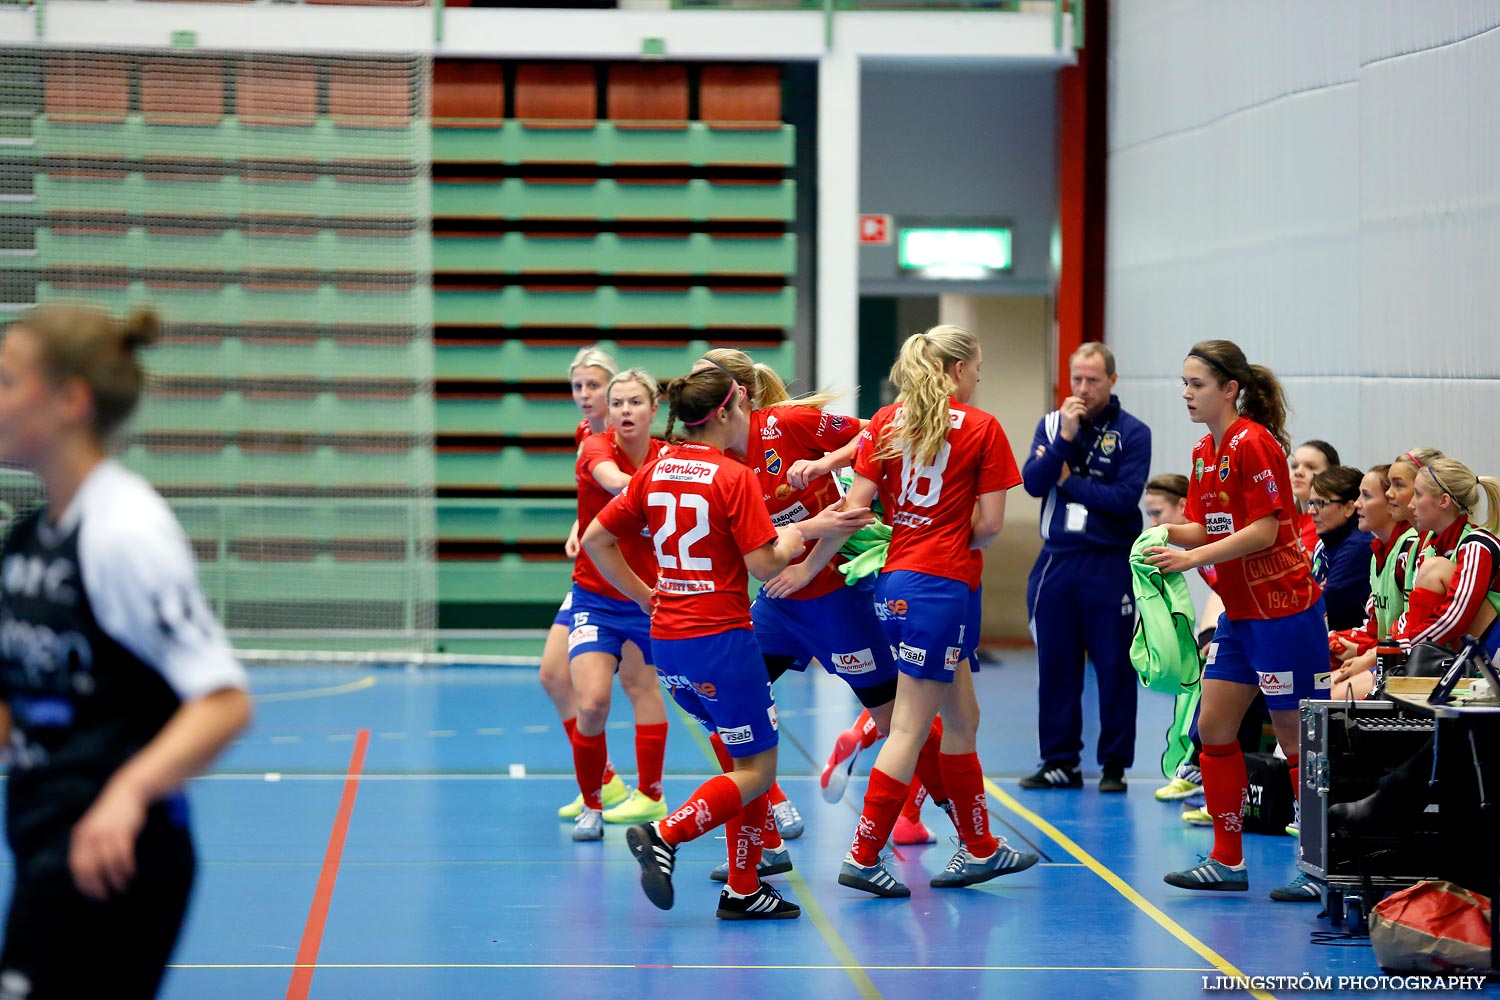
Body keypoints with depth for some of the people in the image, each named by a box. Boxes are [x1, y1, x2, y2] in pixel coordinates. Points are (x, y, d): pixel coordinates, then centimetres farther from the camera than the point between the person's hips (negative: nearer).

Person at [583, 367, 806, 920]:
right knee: (757, 771, 3)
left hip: (667, 640, 8)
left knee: (748, 753, 18)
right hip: (721, 640, -8)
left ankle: (743, 889, 14)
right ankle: (664, 836, -16)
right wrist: (788, 540, 6)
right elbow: (764, 565, -15)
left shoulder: (655, 472, 7)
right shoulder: (735, 477, -12)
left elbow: (596, 539, 9)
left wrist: (645, 597, 16)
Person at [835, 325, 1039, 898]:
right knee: (911, 728, -3)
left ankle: (979, 848, 26)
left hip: (897, 582, 7)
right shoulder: (982, 428, -5)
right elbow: (989, 522, -8)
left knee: (962, 718, 18)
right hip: (945, 584, -7)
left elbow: (856, 506, -1)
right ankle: (863, 856, -3)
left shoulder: (886, 421, 7)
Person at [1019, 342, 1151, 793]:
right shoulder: (1051, 424, 8)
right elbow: (1033, 482, -5)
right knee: (1055, 666, 7)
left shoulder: (1133, 433, -3)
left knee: (1114, 668, 0)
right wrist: (1066, 437, -15)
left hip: (1109, 565, -3)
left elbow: (1126, 497, -14)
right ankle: (1060, 762, 15)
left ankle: (1115, 764, 7)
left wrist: (1068, 481, -7)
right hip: (1056, 561, 3)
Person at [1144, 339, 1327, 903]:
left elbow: (1265, 531, -19)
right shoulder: (1206, 451, 11)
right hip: (1239, 614, 9)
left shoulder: (1254, 444, -15)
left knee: (1296, 737, -3)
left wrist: (1193, 558, -21)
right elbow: (1205, 529, 13)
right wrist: (1168, 534, -6)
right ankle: (1227, 861, 14)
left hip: (1282, 611, -9)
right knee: (1213, 728, 6)